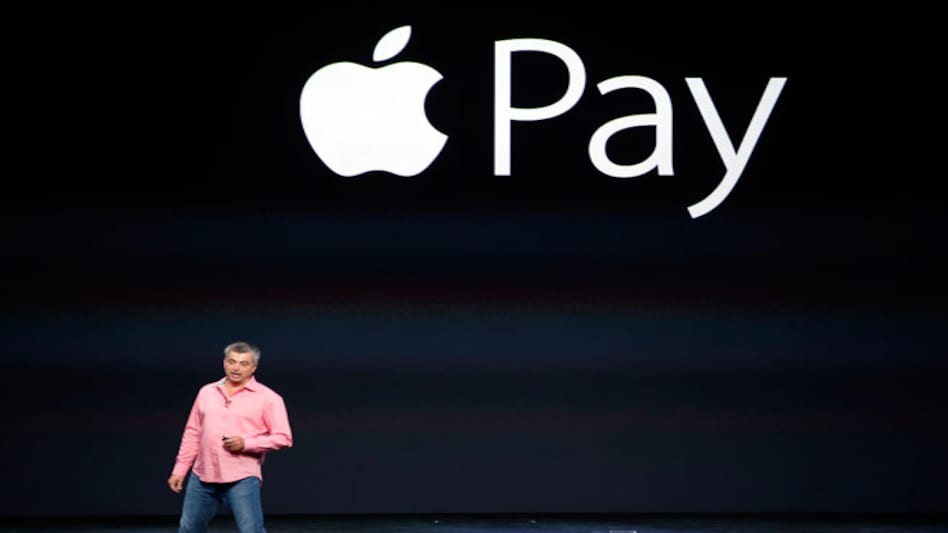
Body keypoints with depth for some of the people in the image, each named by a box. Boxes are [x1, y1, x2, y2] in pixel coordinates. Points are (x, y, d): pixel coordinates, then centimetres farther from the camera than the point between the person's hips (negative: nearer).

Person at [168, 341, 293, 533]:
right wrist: (180, 469, 12)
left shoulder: (268, 398, -3)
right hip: (202, 477, 5)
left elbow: (283, 438, -7)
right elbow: (192, 433, 16)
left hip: (242, 479, -5)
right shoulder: (206, 392, 11)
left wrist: (245, 443, -18)